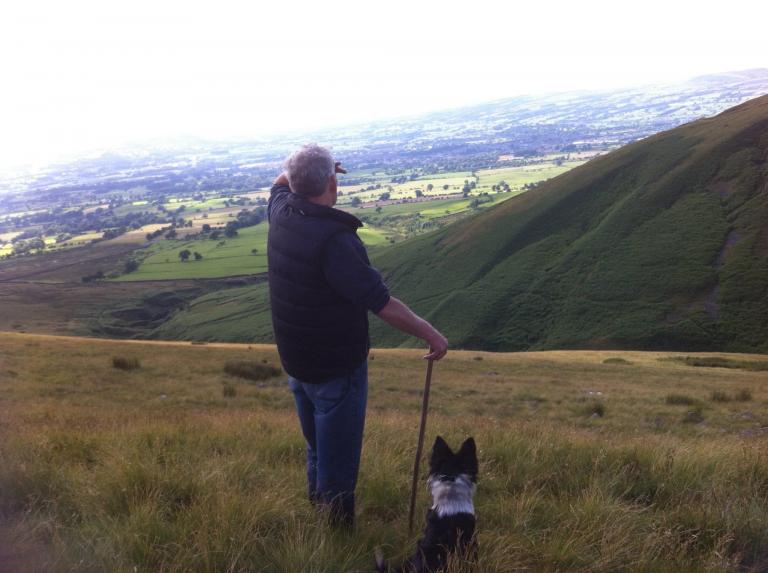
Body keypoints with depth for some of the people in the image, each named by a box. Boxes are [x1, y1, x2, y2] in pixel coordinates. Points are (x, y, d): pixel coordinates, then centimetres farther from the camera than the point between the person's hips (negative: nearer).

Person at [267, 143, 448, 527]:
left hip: (295, 362, 8)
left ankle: (317, 496, 50)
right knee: (338, 458, 9)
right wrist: (430, 334, -21)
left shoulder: (281, 212, -8)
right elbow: (381, 303, -30)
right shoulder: (335, 239, -31)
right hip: (337, 367, -8)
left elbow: (281, 183, 19)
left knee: (316, 446, 29)